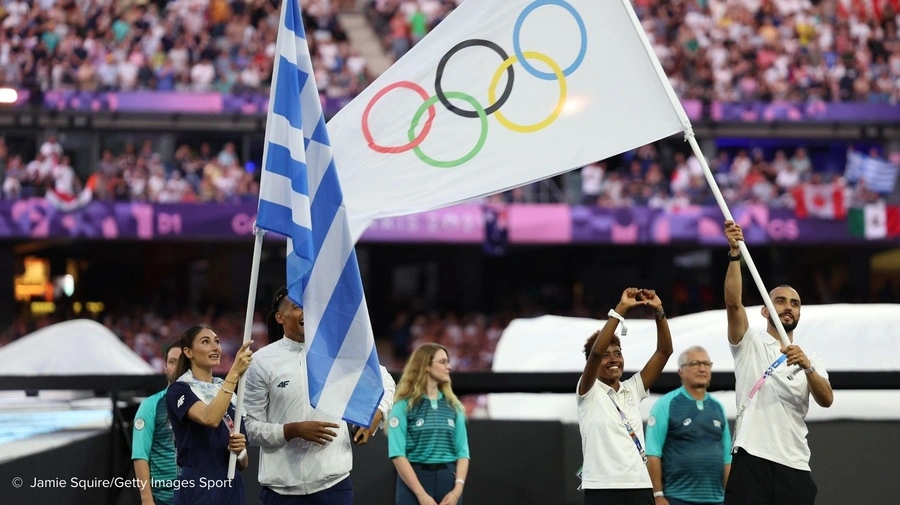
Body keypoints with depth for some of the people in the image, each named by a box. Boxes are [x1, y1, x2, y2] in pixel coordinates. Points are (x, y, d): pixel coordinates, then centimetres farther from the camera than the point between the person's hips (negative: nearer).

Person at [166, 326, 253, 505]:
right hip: (197, 491, -6)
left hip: (231, 490, 6)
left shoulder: (230, 393, 15)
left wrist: (239, 449, -6)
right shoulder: (179, 390, -4)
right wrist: (234, 373, -28)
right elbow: (210, 418, -26)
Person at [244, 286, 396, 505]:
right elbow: (252, 428, -2)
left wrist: (376, 415, 2)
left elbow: (384, 380, 20)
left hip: (333, 482, 1)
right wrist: (294, 430, -17)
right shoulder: (263, 361, -2)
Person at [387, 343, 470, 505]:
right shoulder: (404, 406, -3)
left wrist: (457, 489, -9)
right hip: (413, 482, -4)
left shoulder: (453, 406, 11)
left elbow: (462, 452, 7)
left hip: (448, 481, 4)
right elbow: (397, 454, -11)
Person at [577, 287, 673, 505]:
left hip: (640, 487, 5)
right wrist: (621, 309, -19)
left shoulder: (632, 389, 14)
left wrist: (658, 312, -6)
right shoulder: (589, 392, 0)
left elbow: (664, 351, 8)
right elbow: (596, 351, -18)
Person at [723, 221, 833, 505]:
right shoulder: (750, 343, 9)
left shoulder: (811, 361, 16)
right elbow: (733, 302, -9)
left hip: (795, 466, 4)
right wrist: (735, 253, -20)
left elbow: (827, 400, -3)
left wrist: (807, 367, -22)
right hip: (752, 460, -3)